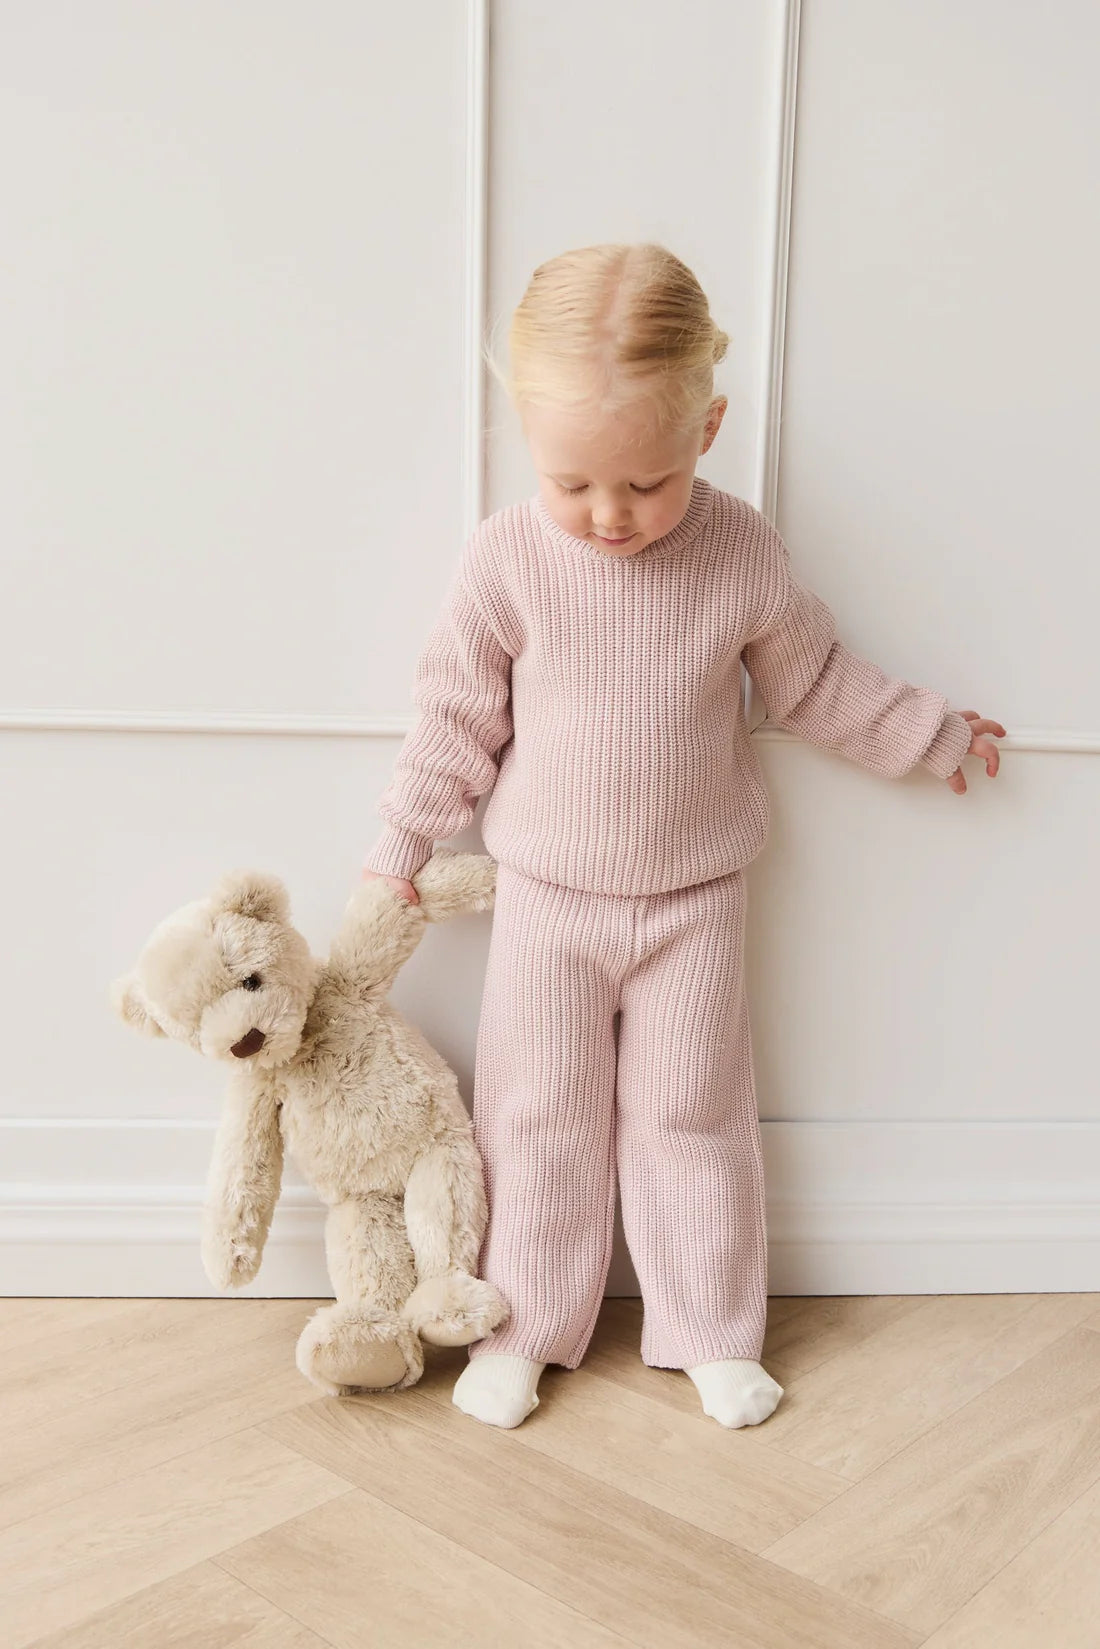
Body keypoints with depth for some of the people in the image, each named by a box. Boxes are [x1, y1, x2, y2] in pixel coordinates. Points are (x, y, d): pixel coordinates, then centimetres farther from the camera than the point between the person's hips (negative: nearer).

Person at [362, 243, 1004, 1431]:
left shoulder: (742, 554, -11)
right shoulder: (506, 559, -12)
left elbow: (817, 684, 5)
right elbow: (458, 711, -2)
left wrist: (935, 734, 12)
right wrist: (403, 844, 3)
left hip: (696, 897, 0)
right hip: (546, 897, 0)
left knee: (694, 1115, 10)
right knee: (539, 1117, 8)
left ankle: (712, 1335, 26)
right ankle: (522, 1331, 25)